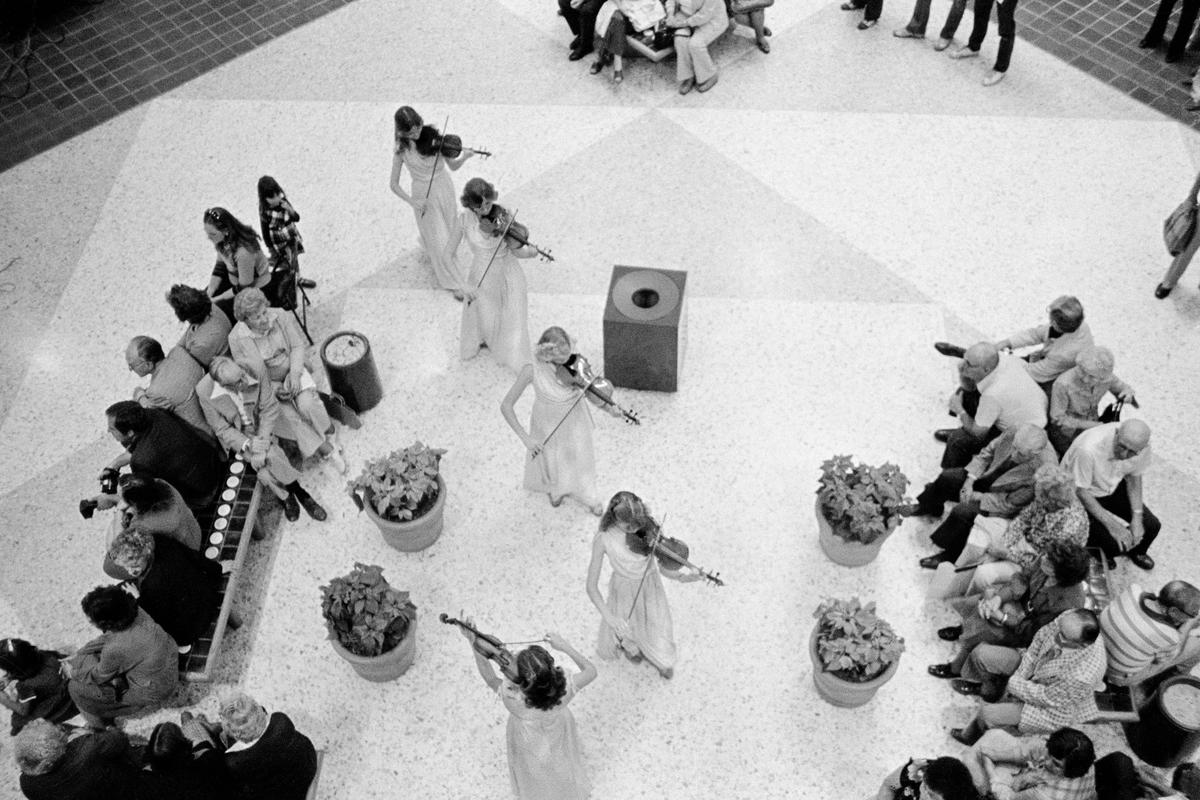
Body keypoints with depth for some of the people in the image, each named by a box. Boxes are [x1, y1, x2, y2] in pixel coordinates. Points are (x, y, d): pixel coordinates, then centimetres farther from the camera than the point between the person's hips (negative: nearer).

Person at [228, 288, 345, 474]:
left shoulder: (281, 318, -12)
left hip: (292, 371, 1)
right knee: (289, 416, -22)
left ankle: (330, 433, 2)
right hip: (266, 383, -1)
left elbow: (298, 346, -5)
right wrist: (274, 388, -20)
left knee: (307, 404, -26)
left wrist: (294, 373, -20)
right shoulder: (237, 338, -16)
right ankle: (326, 450, -11)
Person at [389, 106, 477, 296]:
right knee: (439, 241, 4)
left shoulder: (433, 136, -13)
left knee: (448, 229, 23)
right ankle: (452, 282, 22)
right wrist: (412, 201, -28)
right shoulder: (402, 150, -16)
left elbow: (453, 166, -11)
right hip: (424, 196, -3)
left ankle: (426, 242, 59)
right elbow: (393, 184, -12)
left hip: (444, 188, 3)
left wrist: (464, 157, -33)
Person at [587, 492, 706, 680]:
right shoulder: (603, 539, -29)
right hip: (624, 592, -1)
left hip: (651, 587, 1)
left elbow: (664, 566, -19)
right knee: (625, 632, 22)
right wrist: (609, 617, -36)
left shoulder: (649, 527, -24)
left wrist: (681, 576, -41)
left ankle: (662, 661, 49)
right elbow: (592, 586, -26)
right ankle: (629, 645, 62)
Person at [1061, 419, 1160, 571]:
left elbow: (1134, 477, -2)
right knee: (1114, 542, -19)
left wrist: (1137, 517, -10)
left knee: (1152, 526, -2)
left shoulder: (1142, 446, -21)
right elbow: (1080, 490, -26)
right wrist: (1111, 524, -27)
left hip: (1113, 487, 6)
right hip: (1084, 495, -6)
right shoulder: (1087, 450, -39)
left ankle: (1135, 551, 33)